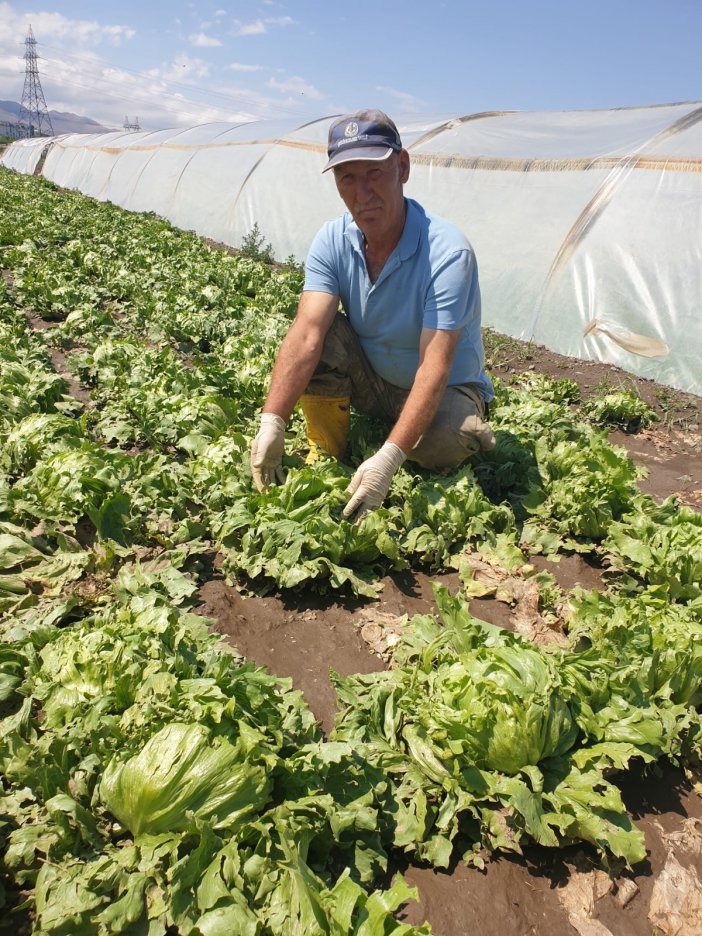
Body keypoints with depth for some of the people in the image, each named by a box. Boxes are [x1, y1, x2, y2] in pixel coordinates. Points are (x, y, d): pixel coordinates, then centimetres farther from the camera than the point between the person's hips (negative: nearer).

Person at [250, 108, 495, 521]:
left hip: (445, 390, -4)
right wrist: (272, 422, -39)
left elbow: (434, 367, -35)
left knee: (439, 442, -36)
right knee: (322, 335, -23)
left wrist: (389, 458, -45)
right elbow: (306, 334, -25)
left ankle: (470, 431, 3)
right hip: (371, 380, 4)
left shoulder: (448, 252, -28)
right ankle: (326, 459, -4)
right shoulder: (333, 241, -13)